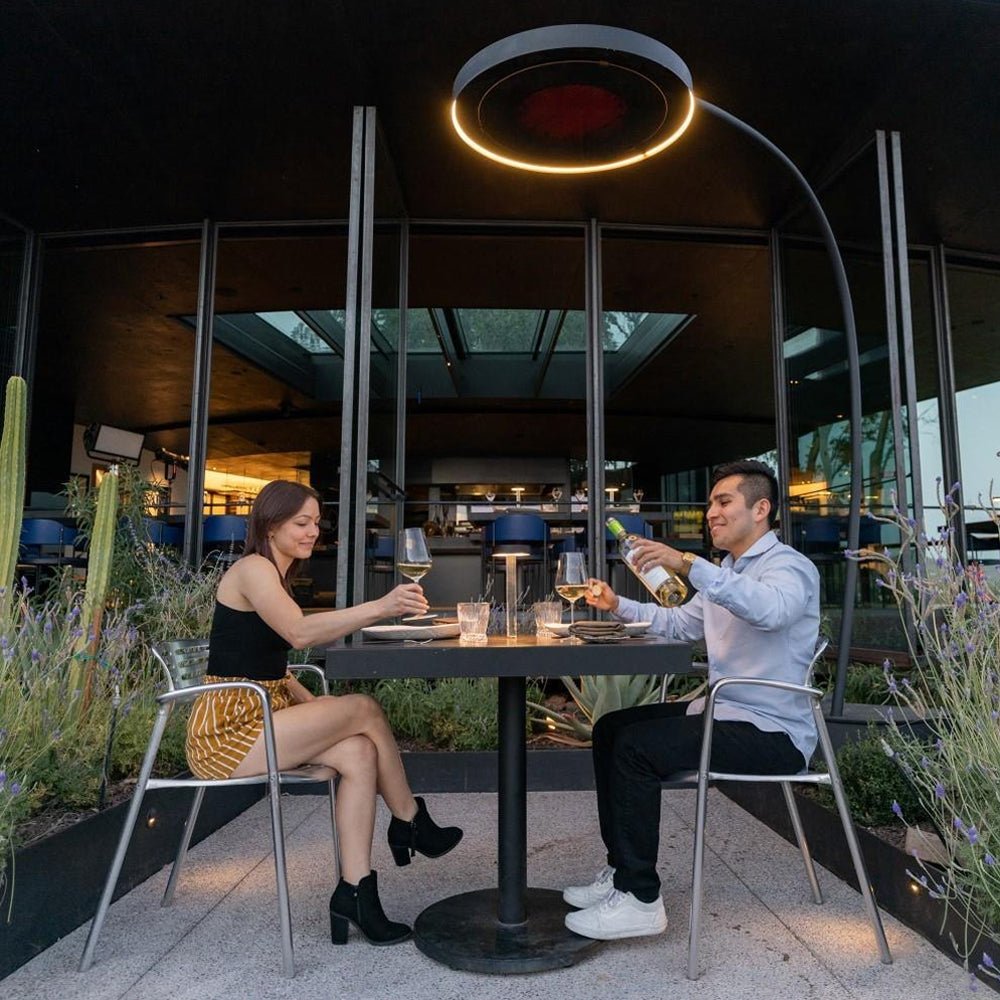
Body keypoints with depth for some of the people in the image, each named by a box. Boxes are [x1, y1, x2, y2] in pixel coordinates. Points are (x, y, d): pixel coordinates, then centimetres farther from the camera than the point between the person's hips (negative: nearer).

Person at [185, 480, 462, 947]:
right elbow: (300, 633, -29)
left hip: (260, 719, 8)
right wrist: (382, 607, -34)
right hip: (226, 733, -8)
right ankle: (411, 822, 4)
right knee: (364, 710, -14)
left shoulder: (273, 576, 17)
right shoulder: (251, 568, -12)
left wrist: (317, 709, 1)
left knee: (359, 754, -13)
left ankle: (354, 891, -8)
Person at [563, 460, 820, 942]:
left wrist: (688, 564, -43)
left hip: (772, 732, -10)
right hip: (724, 711, 10)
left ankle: (640, 898, -9)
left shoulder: (790, 567, -12)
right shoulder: (724, 573, 17)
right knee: (609, 728, 6)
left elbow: (770, 609, -36)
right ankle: (622, 870, 12)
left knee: (637, 746, -23)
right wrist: (618, 605, 8)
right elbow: (681, 622, 21)